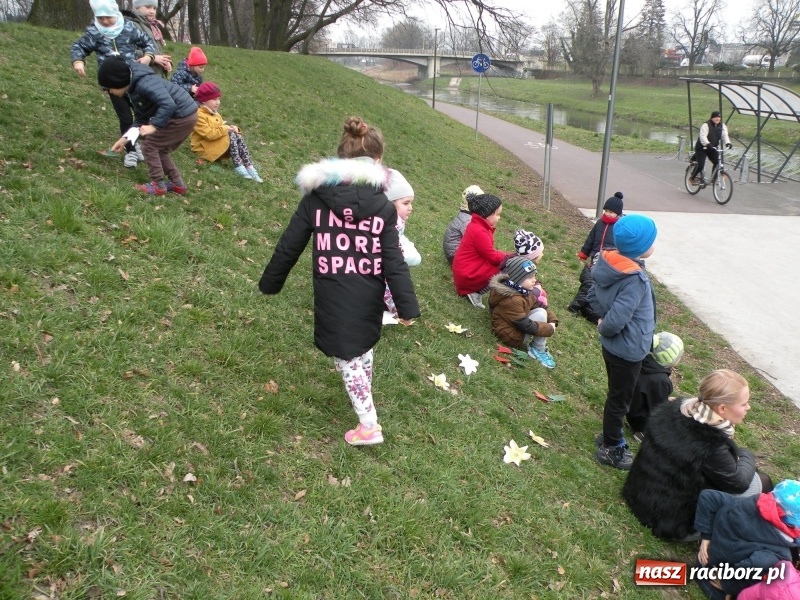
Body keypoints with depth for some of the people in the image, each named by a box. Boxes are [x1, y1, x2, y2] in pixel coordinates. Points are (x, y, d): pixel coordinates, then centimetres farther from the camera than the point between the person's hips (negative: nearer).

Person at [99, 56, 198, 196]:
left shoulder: (143, 83, -22)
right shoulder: (133, 88, 11)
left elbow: (168, 105, -32)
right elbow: (141, 118, 17)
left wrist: (154, 126, -28)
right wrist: (125, 138, 12)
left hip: (183, 115, -10)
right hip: (184, 115, 10)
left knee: (149, 145, -2)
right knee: (159, 149, 19)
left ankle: (159, 185, 7)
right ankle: (177, 184, 26)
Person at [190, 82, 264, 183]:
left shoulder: (214, 112, 13)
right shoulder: (198, 115, -17)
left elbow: (220, 127, 14)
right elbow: (209, 134, -27)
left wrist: (229, 127, -9)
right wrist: (225, 129, -20)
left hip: (219, 144, 9)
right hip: (206, 147, -8)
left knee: (238, 136, -17)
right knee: (231, 135, -27)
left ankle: (249, 166, -28)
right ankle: (238, 166, -31)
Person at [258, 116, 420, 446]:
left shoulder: (316, 198, -7)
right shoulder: (382, 206, -7)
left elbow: (288, 247, -1)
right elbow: (394, 262, -10)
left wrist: (269, 283, 13)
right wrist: (408, 307, -6)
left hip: (333, 301, -2)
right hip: (369, 301, 2)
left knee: (347, 358, 12)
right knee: (363, 347, 27)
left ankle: (368, 426, 16)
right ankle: (364, 403, 49)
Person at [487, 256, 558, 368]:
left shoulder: (522, 291, 0)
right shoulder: (512, 300, -31)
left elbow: (539, 305, 7)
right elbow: (527, 326, -29)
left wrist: (552, 320, -7)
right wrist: (549, 329, -19)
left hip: (518, 324, 10)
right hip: (512, 335, -10)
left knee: (540, 310, -3)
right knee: (540, 314, -21)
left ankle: (537, 346, 0)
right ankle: (539, 350, -6)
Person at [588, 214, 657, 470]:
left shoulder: (610, 263, -6)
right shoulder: (635, 279, -32)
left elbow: (593, 296, 6)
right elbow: (615, 321, -33)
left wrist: (602, 319, 5)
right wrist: (604, 328, -14)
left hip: (613, 346, 8)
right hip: (628, 350, -8)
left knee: (616, 395, 26)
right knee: (620, 400, 11)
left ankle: (611, 438, 44)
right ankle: (611, 449, 28)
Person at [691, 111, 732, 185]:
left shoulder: (722, 126, 1)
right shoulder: (706, 125, -18)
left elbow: (724, 135, -10)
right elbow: (702, 136, -30)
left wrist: (727, 143, -30)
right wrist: (707, 144, -48)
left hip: (712, 148, 6)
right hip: (701, 148, -6)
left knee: (717, 163, -9)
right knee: (700, 165, -14)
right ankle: (692, 178, 9)